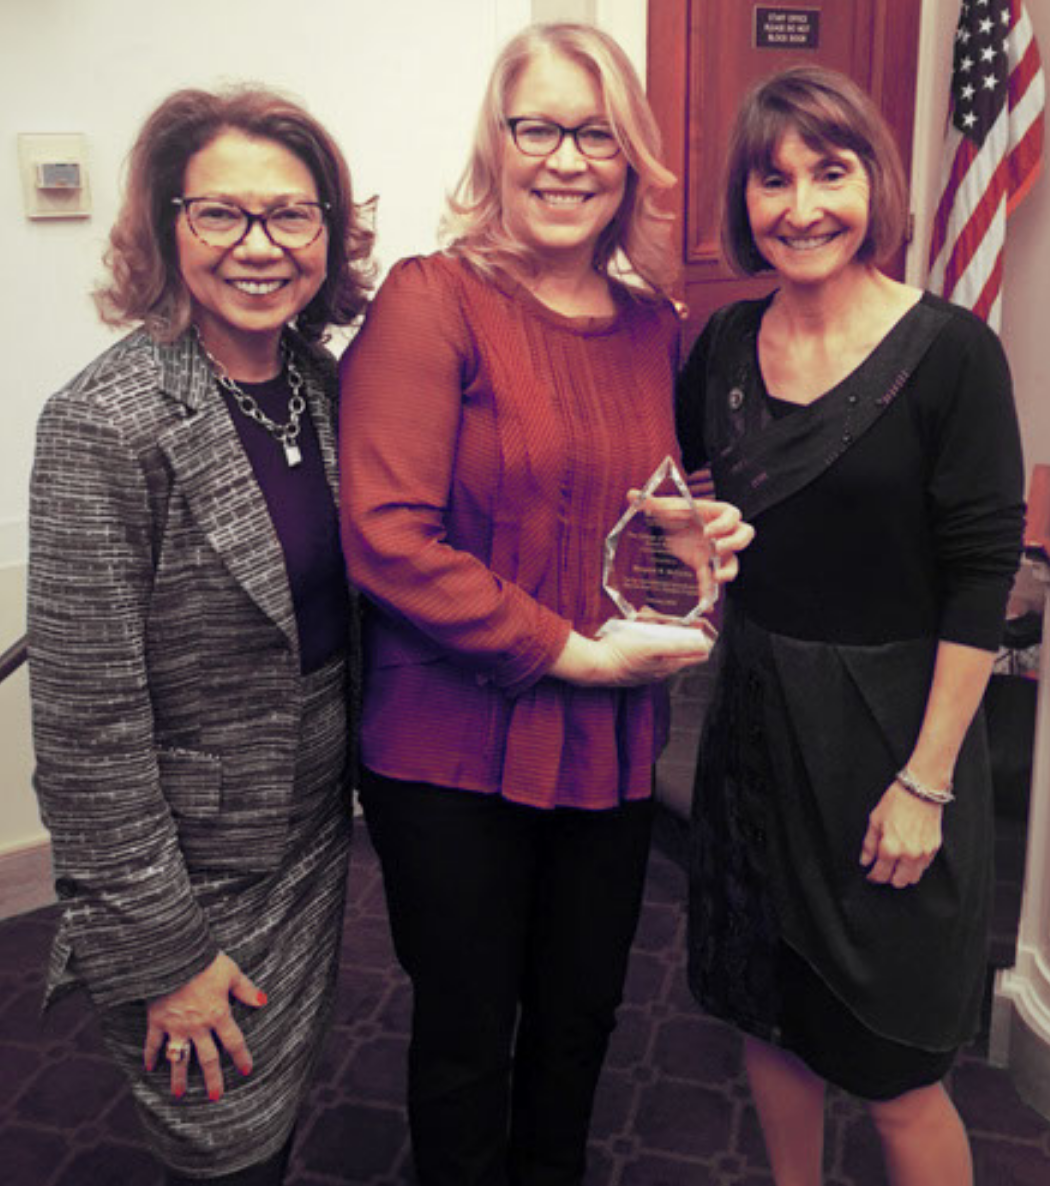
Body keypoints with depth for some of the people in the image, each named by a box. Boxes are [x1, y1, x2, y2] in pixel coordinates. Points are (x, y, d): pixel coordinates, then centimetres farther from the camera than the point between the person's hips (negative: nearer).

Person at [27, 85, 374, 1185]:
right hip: (192, 877, -6)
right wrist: (161, 951, -16)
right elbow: (86, 722, -20)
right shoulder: (104, 425, -22)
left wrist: (364, 780, 9)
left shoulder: (321, 383, 0)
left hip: (315, 841, 6)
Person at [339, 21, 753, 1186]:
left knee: (581, 1017, 22)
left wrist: (708, 538, -2)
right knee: (466, 1039, 13)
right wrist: (572, 651, -18)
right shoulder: (431, 300, -12)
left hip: (614, 745, 6)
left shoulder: (653, 326, 7)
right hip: (454, 751, -5)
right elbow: (387, 535, -20)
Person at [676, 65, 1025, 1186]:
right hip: (752, 722, 5)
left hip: (885, 730, -5)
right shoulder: (728, 343, 2)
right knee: (768, 1017, 20)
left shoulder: (949, 351, -13)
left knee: (893, 1071, 9)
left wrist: (925, 781, -15)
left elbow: (981, 581, -14)